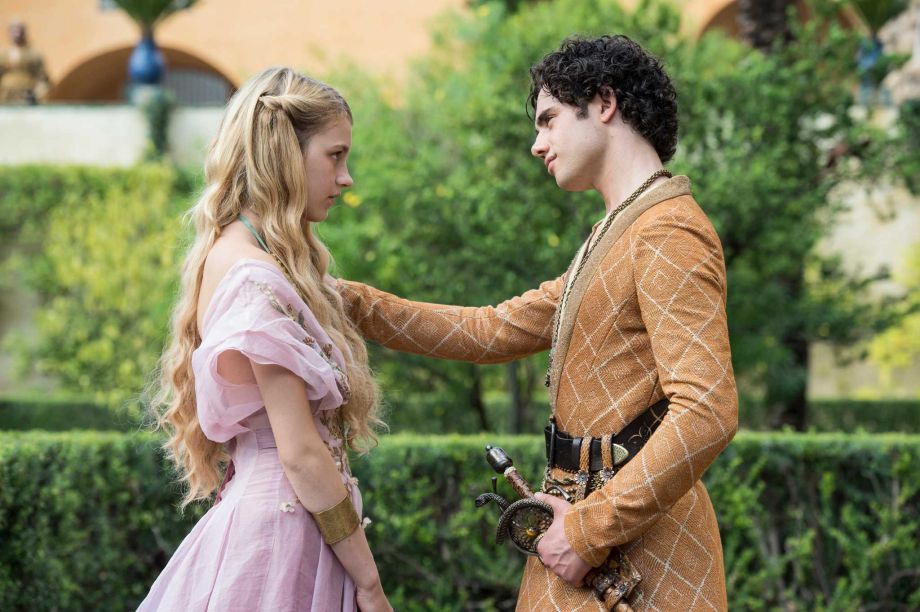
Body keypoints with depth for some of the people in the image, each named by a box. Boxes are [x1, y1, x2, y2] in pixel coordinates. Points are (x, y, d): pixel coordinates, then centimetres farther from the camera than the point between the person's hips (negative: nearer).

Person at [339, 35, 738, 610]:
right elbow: (494, 331, 17)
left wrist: (589, 529, -20)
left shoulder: (668, 232, -14)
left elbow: (707, 416, -24)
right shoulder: (613, 237, 18)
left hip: (635, 548, -9)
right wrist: (352, 302, 9)